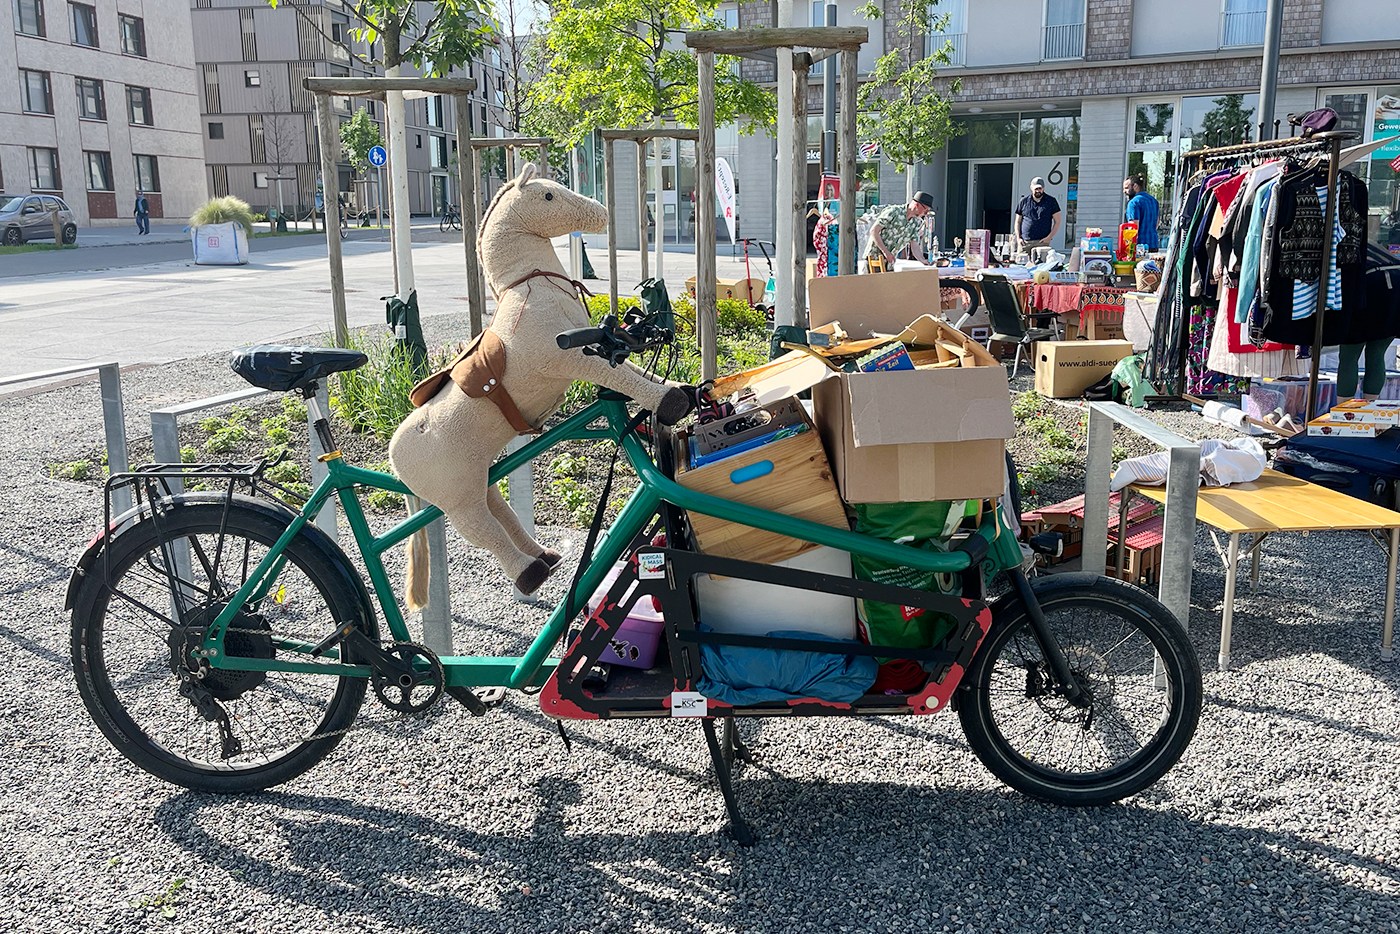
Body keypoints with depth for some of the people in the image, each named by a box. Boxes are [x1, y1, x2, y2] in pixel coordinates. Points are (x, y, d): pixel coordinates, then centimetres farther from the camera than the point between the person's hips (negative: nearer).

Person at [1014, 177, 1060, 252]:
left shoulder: (1051, 201, 8)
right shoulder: (1024, 201, 13)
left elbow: (1057, 222, 7)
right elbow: (1018, 222, 17)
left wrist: (1049, 237, -6)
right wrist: (1018, 238, 2)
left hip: (1042, 242, -2)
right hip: (1024, 242, 2)